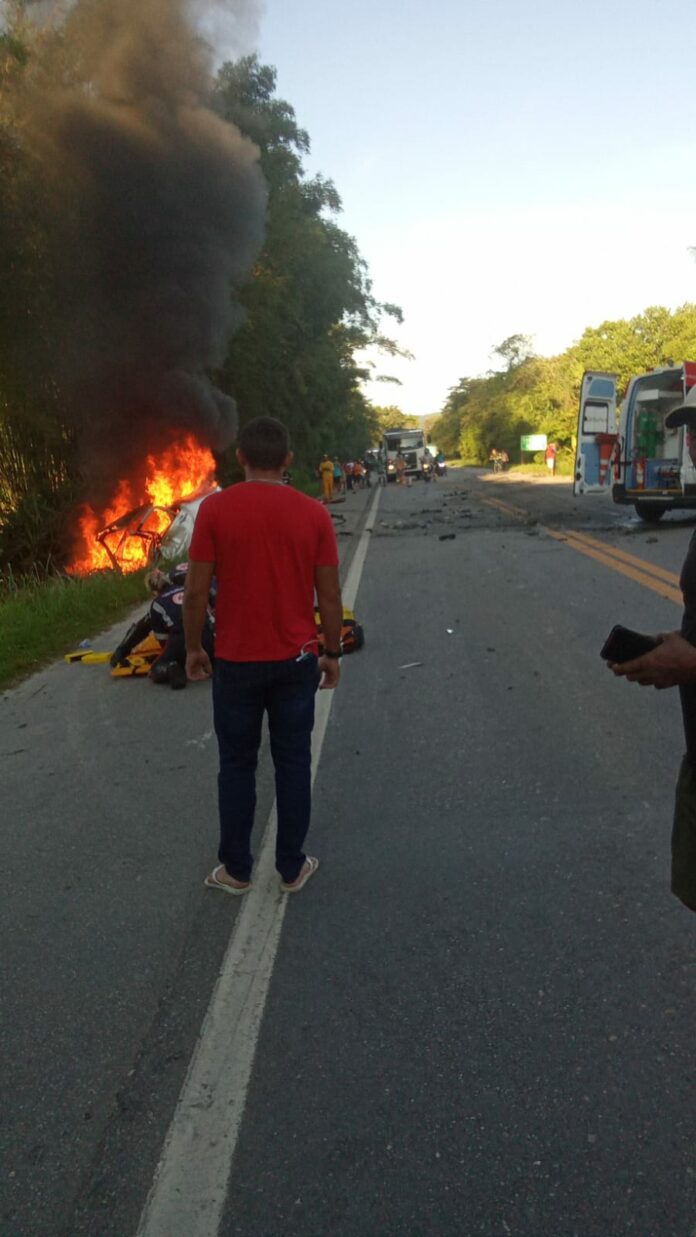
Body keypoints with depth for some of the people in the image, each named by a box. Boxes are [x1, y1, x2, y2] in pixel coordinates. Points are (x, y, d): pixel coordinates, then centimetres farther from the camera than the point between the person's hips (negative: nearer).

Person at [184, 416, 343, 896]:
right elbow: (330, 594, -3)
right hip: (296, 659, 1)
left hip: (236, 660, -1)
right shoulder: (313, 513, -5)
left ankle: (236, 870, 23)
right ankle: (292, 868, 22)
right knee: (293, 763, 12)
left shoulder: (215, 509, -9)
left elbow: (197, 590, -8)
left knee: (237, 766, 13)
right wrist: (332, 653, 9)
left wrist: (193, 648, 6)